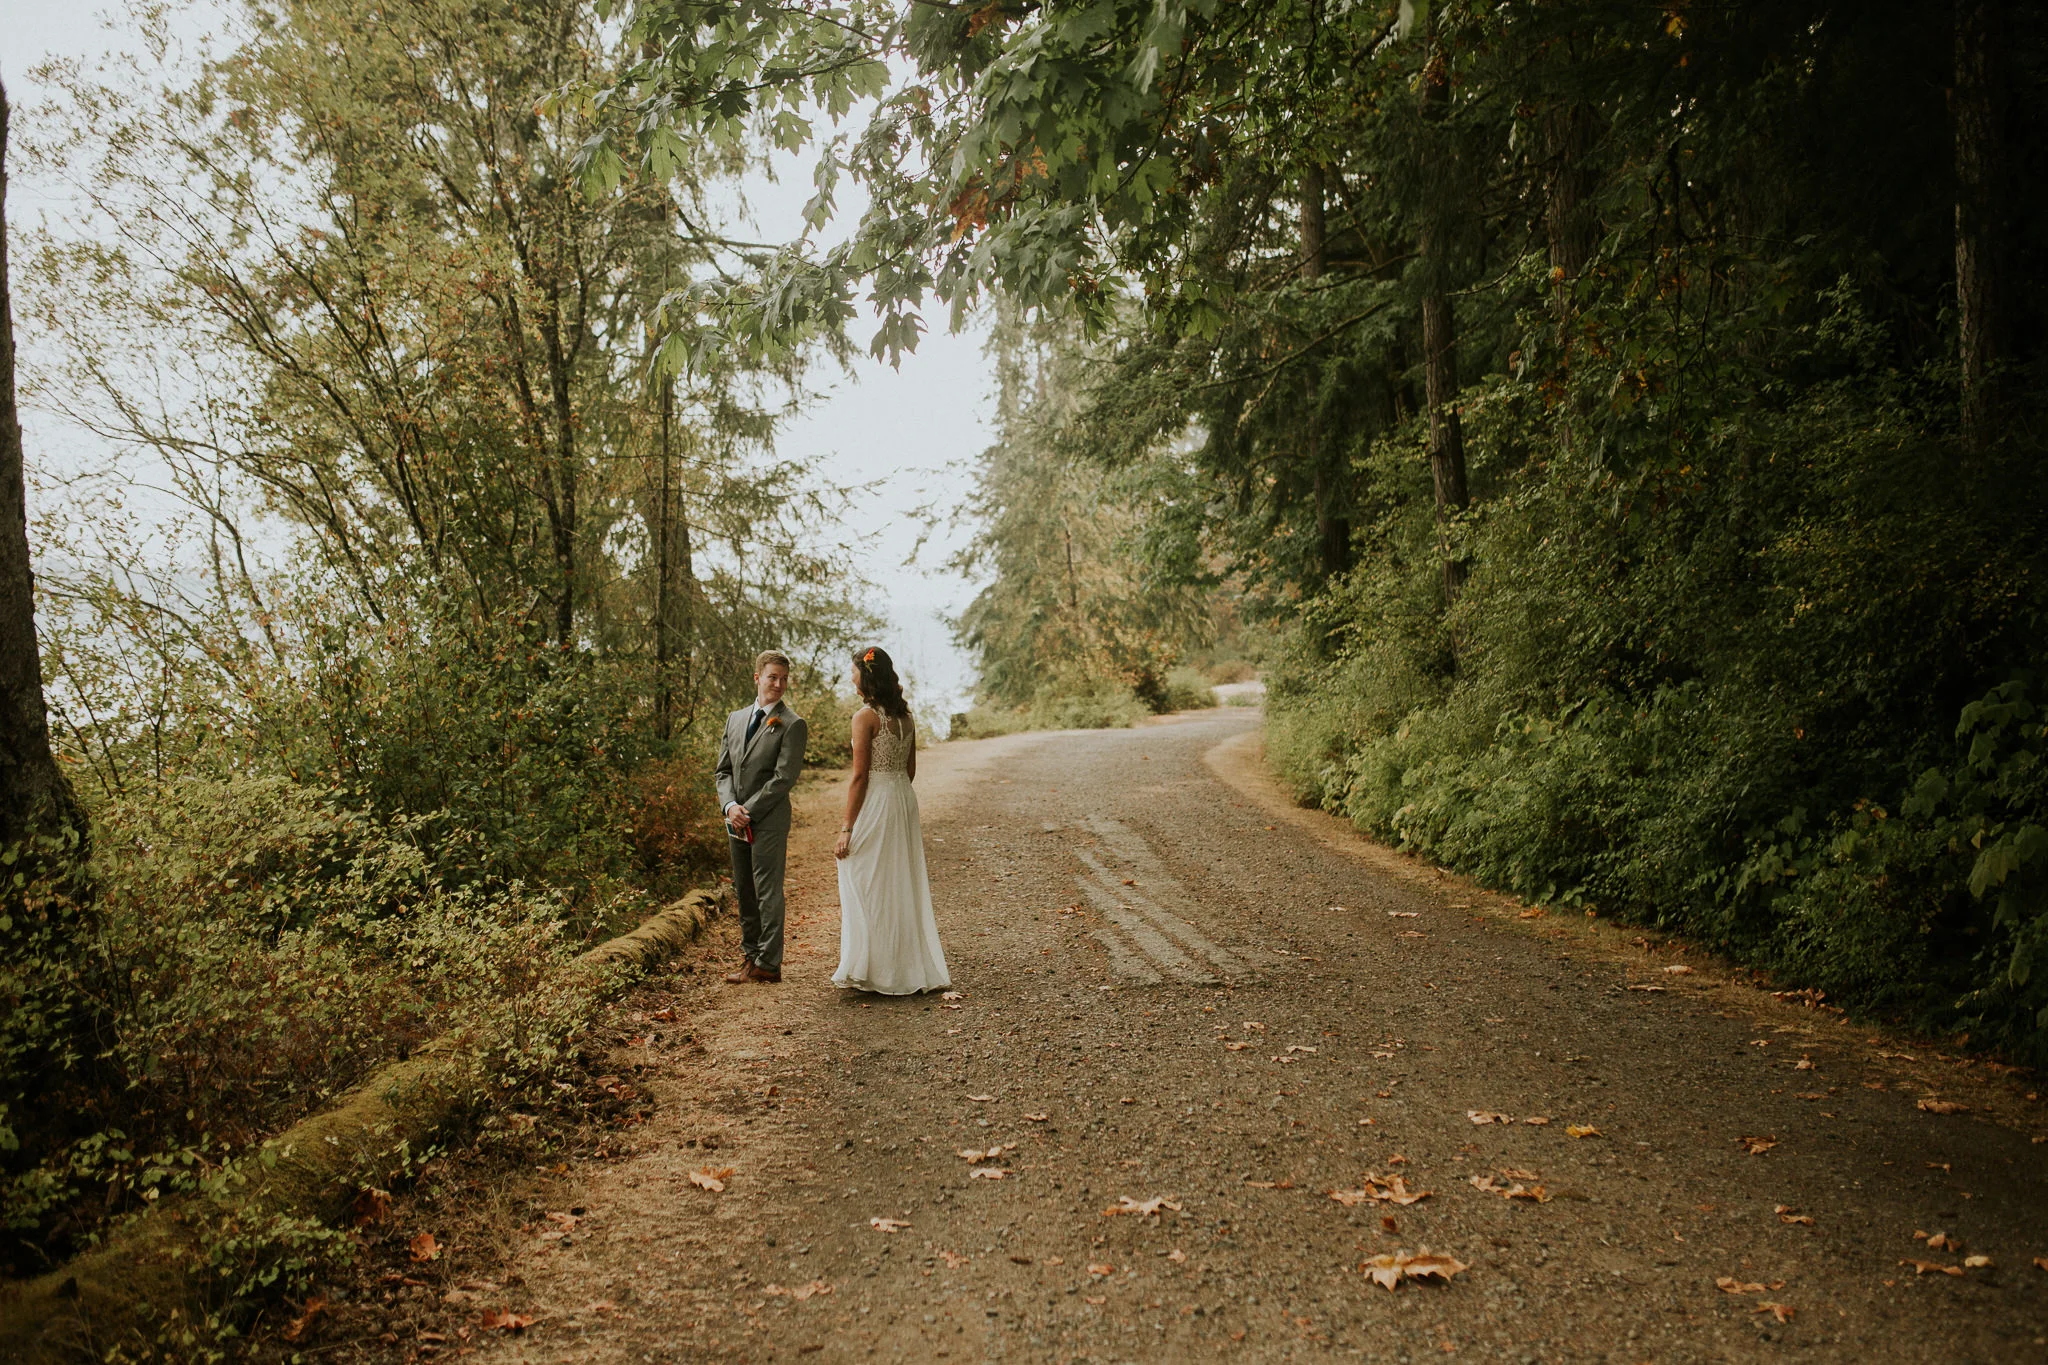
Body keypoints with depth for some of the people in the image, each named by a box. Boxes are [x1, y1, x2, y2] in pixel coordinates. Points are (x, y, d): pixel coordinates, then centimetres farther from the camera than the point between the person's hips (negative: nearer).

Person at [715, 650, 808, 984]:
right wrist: (730, 806, -6)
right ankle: (750, 954, 22)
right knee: (743, 892, 12)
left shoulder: (792, 725, -7)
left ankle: (768, 963, 3)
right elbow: (724, 770, 12)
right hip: (737, 821, 6)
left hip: (769, 822, -6)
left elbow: (784, 778, -14)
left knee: (768, 893, -3)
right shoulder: (735, 719, 13)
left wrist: (749, 811, -14)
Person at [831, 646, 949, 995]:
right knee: (903, 886, 15)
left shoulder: (866, 716, -14)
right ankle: (911, 967, 21)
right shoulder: (905, 716, 9)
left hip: (875, 803, -8)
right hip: (905, 800, 8)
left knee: (867, 888, 2)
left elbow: (860, 777, -15)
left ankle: (874, 970, 7)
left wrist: (846, 828, -13)